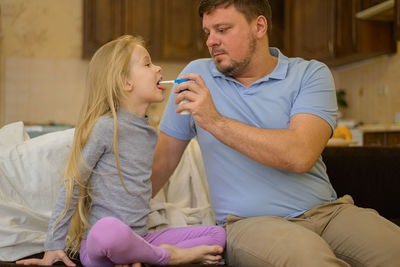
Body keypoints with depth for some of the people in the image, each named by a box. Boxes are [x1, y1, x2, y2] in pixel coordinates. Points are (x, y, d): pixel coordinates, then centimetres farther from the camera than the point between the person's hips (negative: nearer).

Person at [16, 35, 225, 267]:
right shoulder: (106, 127, -10)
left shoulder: (150, 133, 13)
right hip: (98, 242, -7)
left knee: (218, 234, 0)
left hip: (139, 238, 7)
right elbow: (73, 187, -6)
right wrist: (54, 246, -5)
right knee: (109, 230, -42)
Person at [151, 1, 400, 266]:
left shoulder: (311, 74, 2)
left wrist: (215, 122, -15)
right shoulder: (197, 75, 7)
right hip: (251, 222, -1)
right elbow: (163, 160, 13)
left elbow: (300, 155, -16)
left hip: (326, 211, 2)